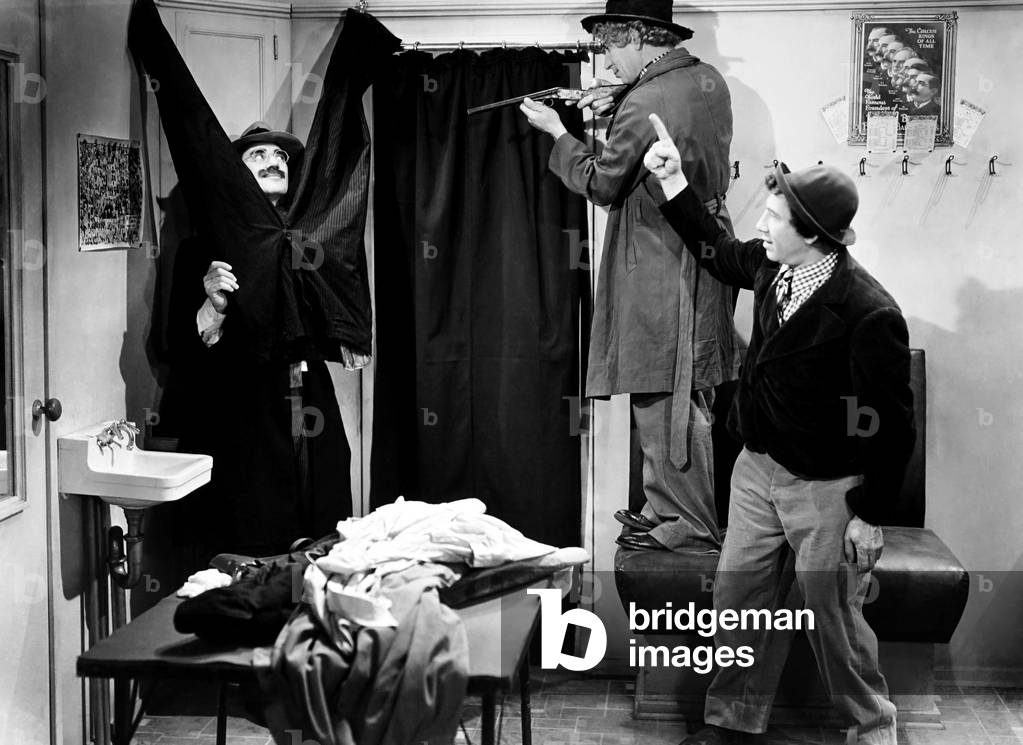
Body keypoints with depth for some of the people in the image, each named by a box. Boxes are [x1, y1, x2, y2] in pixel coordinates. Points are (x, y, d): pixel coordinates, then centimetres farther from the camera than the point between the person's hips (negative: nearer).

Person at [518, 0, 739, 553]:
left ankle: (693, 526, 7)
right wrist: (616, 113, 12)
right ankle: (666, 508, 26)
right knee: (685, 398, 15)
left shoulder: (643, 105, -20)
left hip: (661, 271, -9)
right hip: (703, 254, 9)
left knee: (666, 399, 0)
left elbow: (601, 184, -10)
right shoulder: (709, 81, 6)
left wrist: (557, 133, 3)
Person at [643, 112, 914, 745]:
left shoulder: (869, 313, -24)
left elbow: (892, 424, -18)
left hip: (826, 489, -7)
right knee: (739, 597, 12)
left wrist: (871, 515, -14)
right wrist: (674, 180, 15)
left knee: (832, 615, 7)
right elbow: (719, 252, 21)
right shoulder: (774, 270, -3)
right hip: (758, 467, 7)